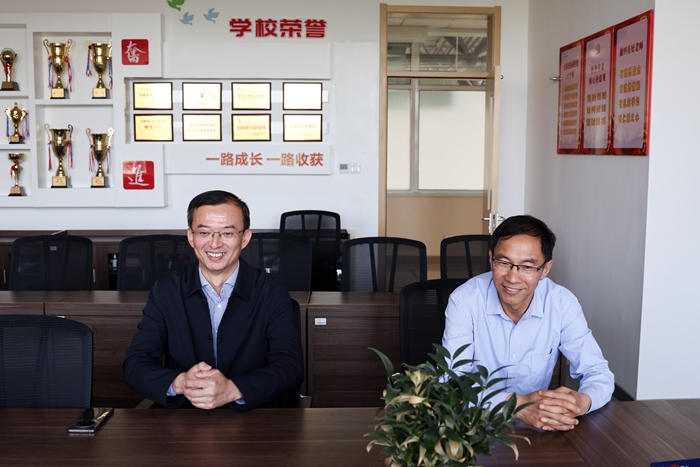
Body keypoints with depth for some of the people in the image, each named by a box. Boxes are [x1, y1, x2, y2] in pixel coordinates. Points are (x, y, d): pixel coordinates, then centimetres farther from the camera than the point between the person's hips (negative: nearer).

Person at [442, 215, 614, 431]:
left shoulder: (563, 304, -8)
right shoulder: (464, 301, -15)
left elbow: (598, 373, -5)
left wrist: (581, 401, -28)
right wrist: (518, 405, -33)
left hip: (537, 430, 3)